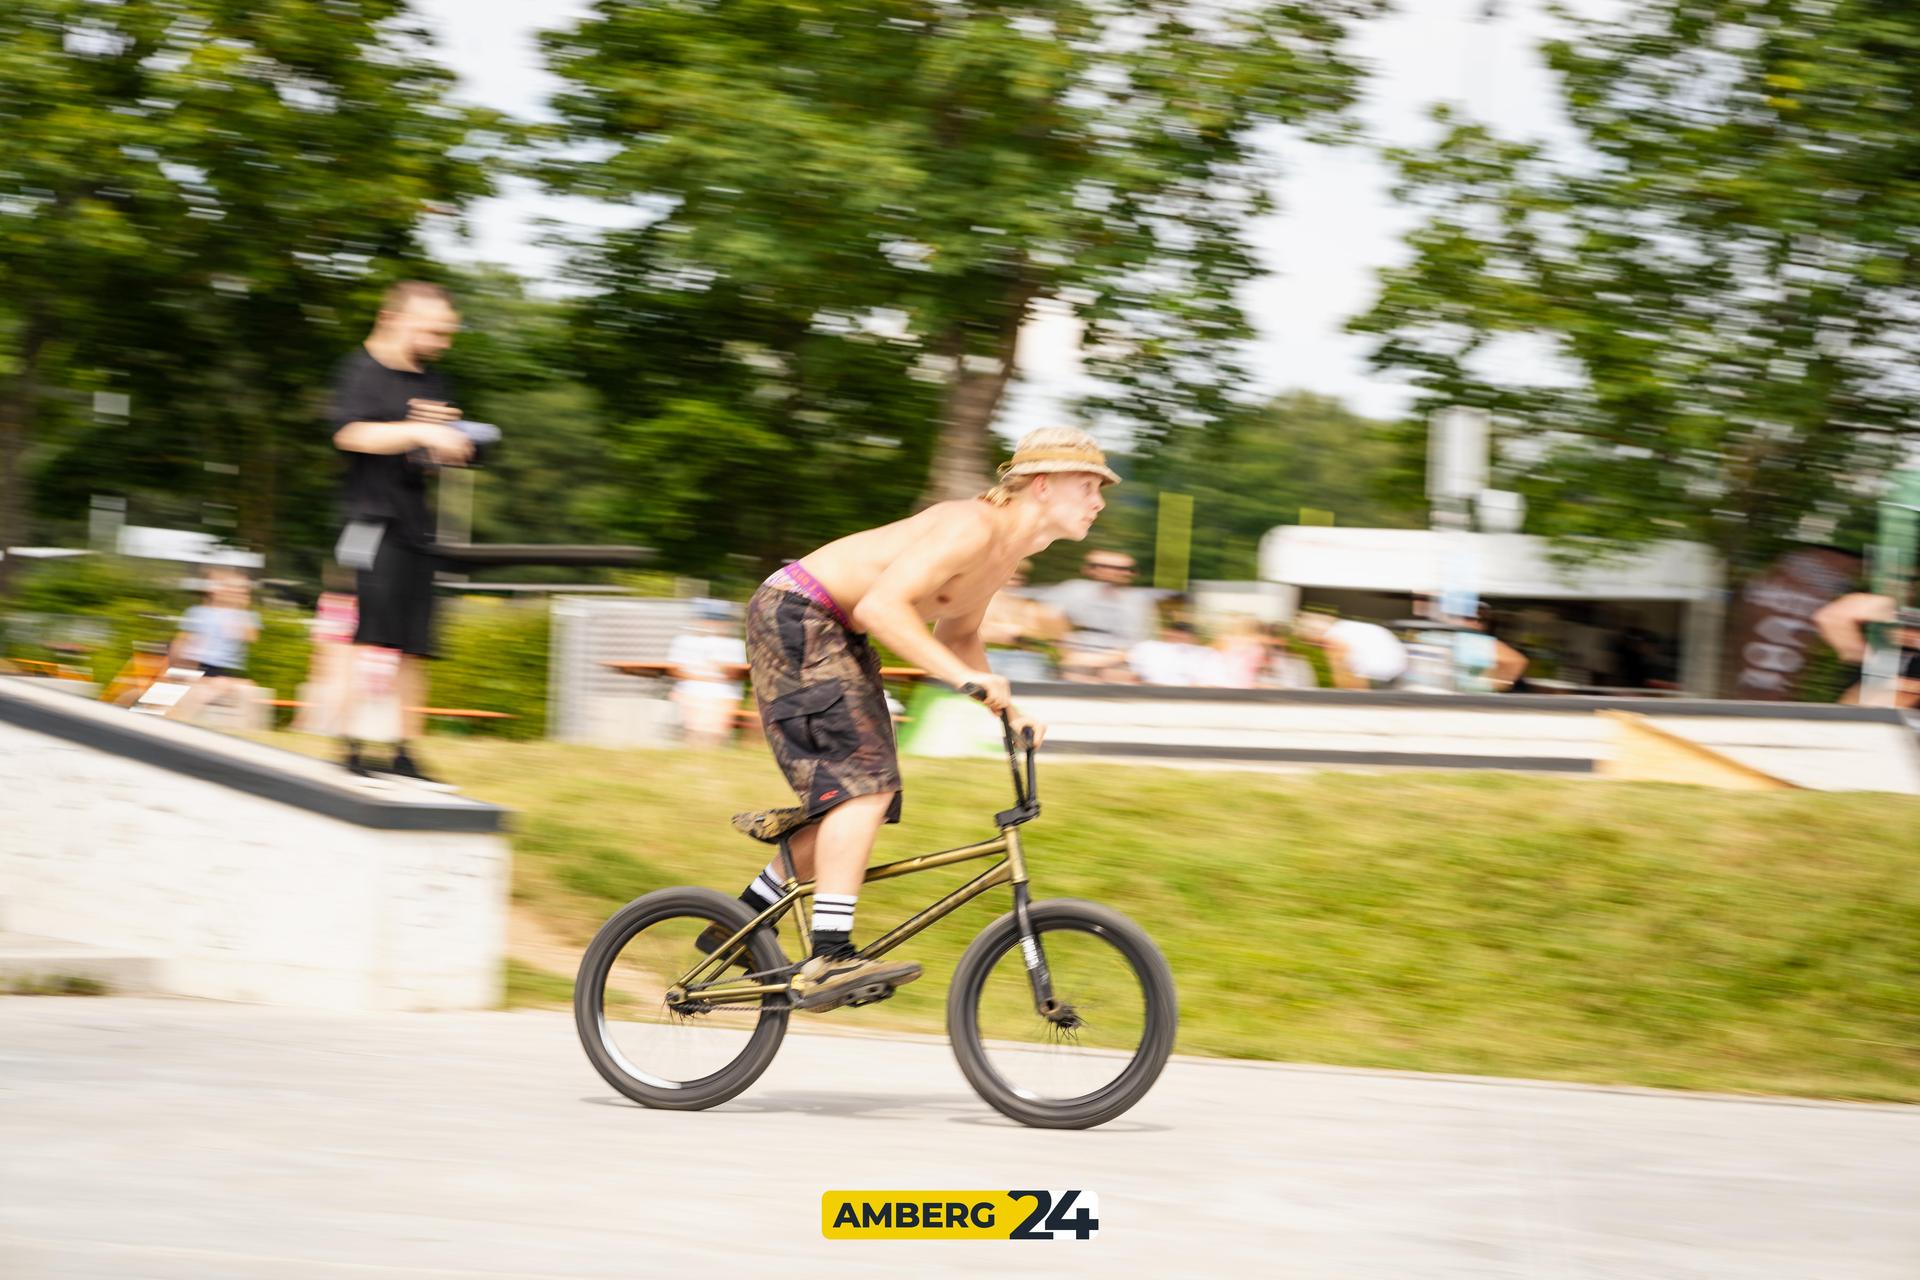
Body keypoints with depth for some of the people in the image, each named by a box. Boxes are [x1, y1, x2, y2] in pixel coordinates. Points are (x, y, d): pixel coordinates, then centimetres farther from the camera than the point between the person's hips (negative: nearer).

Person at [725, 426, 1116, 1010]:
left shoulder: (1010, 545, 7)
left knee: (866, 796, 8)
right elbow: (880, 606, -33)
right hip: (793, 616, -10)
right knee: (863, 781, -21)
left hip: (834, 634, 10)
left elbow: (957, 633, 22)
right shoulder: (972, 527, -24)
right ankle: (829, 958, -27)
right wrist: (965, 676, -36)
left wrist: (1007, 709, 9)